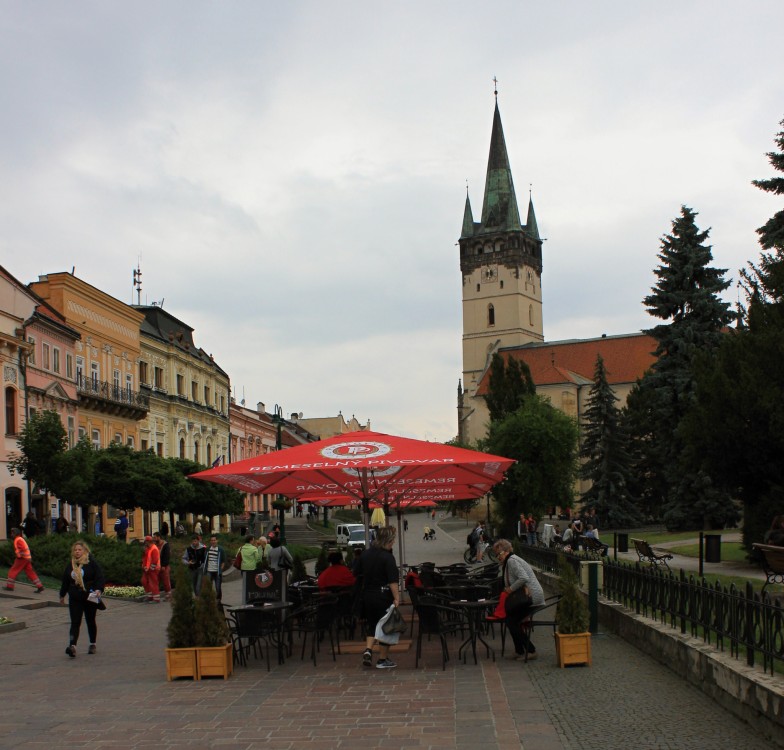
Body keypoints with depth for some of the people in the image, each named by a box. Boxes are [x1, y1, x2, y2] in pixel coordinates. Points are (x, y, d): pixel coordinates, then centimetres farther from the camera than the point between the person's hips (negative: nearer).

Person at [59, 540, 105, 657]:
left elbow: (100, 577, -10)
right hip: (75, 599, 3)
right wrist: (62, 595, 25)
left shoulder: (91, 563, -4)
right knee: (75, 622, -9)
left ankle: (92, 644, 26)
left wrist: (99, 589, -25)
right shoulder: (70, 565, 11)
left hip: (90, 598, -3)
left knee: (90, 621, 10)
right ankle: (72, 646, -21)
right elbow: (65, 581, 21)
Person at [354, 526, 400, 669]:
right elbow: (393, 581, -21)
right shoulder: (387, 557, -16)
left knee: (372, 625, 18)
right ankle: (383, 660, 10)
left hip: (367, 595, 6)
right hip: (383, 596, -6)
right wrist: (397, 598, -22)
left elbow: (359, 575, 13)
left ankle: (368, 650, -1)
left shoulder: (365, 554, 5)